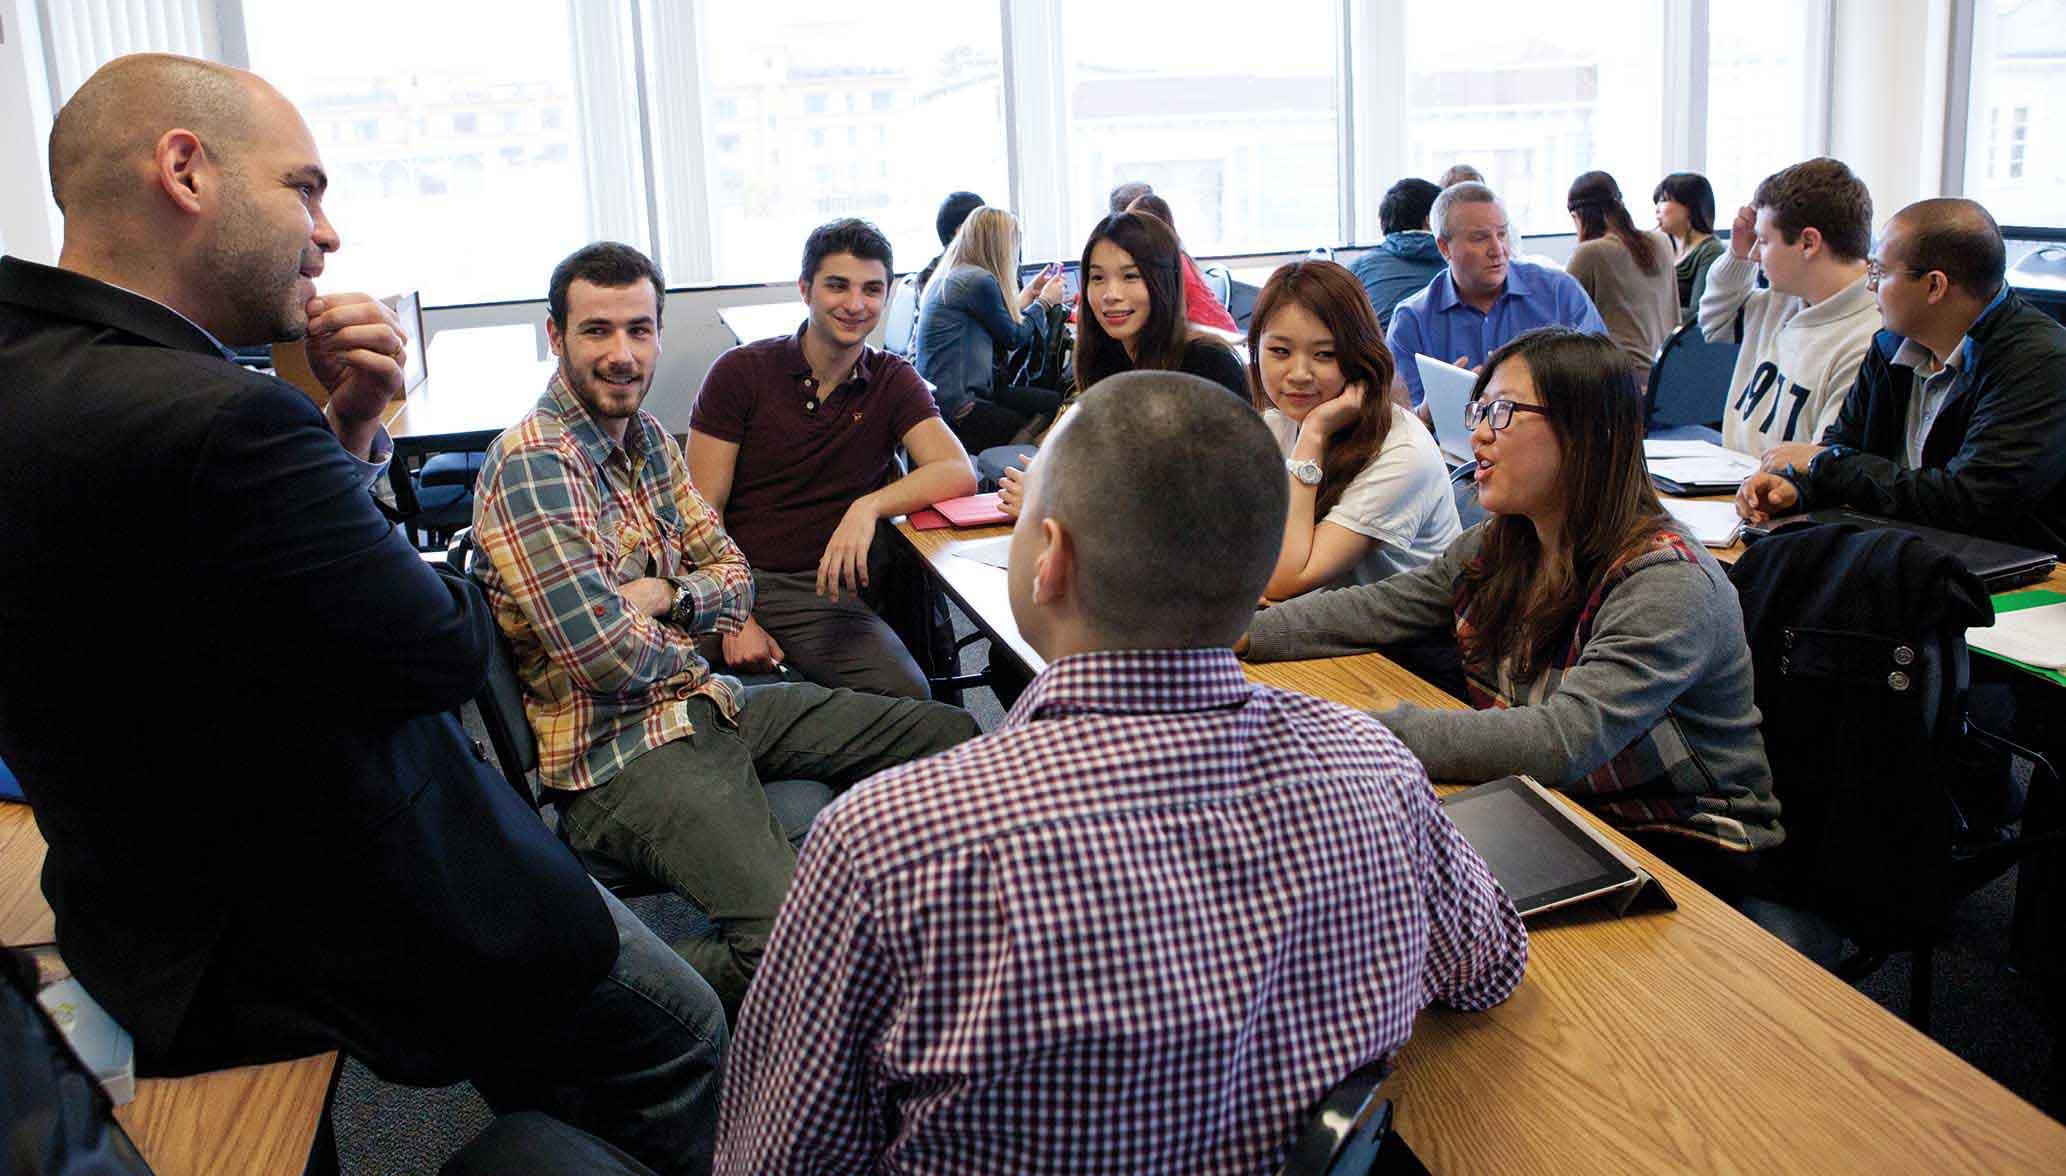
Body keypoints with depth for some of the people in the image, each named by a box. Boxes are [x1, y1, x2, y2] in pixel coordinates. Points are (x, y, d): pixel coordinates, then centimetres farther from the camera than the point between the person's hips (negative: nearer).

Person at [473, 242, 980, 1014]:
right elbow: (607, 654, -23)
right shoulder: (531, 466, -18)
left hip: (703, 701, 9)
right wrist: (685, 641, -2)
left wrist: (665, 595, -10)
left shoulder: (646, 436, 10)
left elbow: (731, 572, 12)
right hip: (620, 750, -9)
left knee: (954, 738, 8)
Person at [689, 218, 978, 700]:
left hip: (821, 589, 2)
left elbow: (959, 473, -7)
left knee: (905, 692, -27)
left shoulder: (894, 382, 10)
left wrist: (868, 506, -26)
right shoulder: (741, 372, 3)